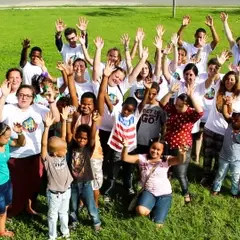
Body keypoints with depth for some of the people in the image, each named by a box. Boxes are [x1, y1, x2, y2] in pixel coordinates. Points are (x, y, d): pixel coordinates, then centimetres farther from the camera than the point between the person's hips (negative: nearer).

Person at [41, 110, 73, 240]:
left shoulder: (62, 155, -8)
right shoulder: (48, 159, -23)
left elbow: (63, 136, -10)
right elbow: (44, 145, -40)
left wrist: (64, 120, -17)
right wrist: (47, 127, -51)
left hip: (66, 190, 5)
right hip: (54, 193, -5)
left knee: (64, 212, 25)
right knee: (53, 215, 16)